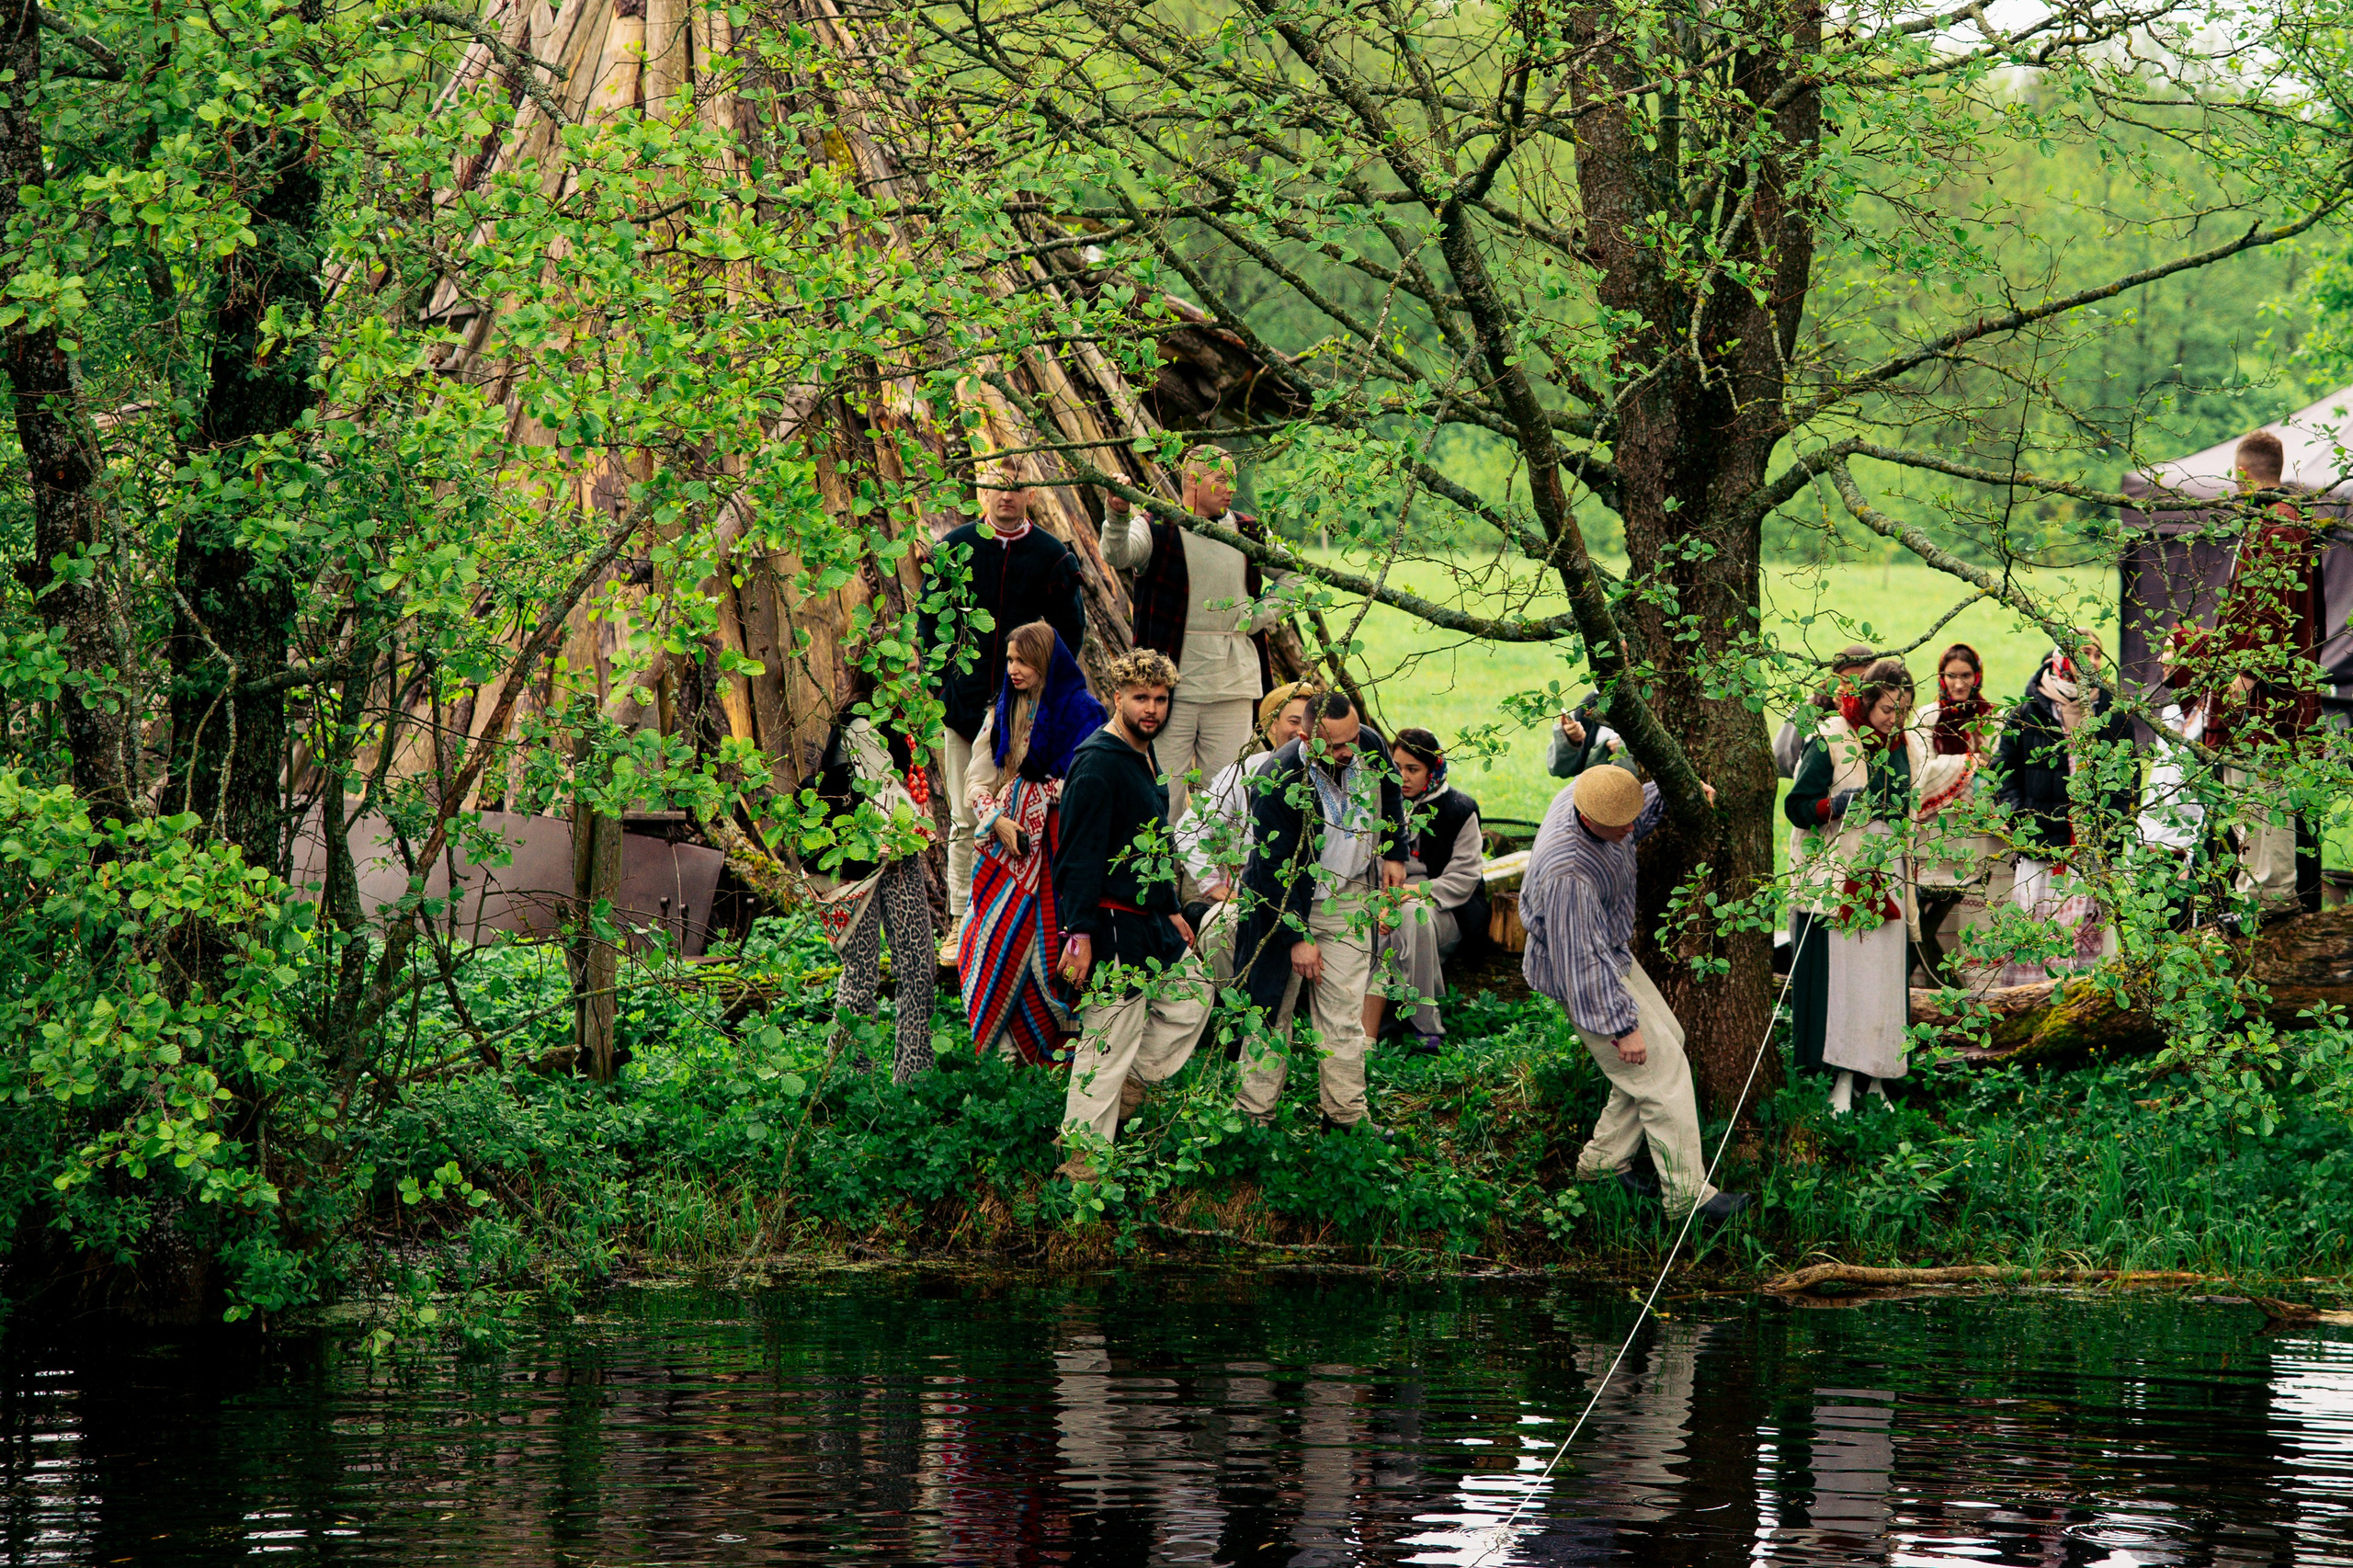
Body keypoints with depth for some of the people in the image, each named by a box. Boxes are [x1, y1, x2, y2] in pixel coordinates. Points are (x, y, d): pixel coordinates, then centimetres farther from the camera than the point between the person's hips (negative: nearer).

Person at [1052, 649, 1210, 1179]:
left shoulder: (1145, 758, 14)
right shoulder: (1097, 763, -18)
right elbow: (1079, 856, -21)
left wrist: (1171, 911, 27)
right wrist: (1081, 934, -25)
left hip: (1148, 921, 10)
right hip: (1110, 926, -10)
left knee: (1192, 995, 18)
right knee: (1109, 1040, -6)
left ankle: (1125, 1092, 25)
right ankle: (1083, 1160, 1)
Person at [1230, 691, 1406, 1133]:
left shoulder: (1370, 745, -11)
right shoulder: (1278, 782, -28)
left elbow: (1389, 792, 15)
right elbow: (1277, 869, -21)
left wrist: (1394, 853, 12)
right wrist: (1298, 937, -19)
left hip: (1349, 896, 4)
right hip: (1286, 902, -4)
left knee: (1344, 1013, 3)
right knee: (1270, 1012, 4)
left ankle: (1345, 1113, 10)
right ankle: (1255, 1111, 13)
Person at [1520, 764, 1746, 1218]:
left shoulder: (1589, 792, -13)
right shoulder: (1567, 873, -39)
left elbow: (1645, 809, 13)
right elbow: (1583, 959, -34)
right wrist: (1620, 1026, -29)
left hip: (1613, 953, 10)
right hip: (1584, 975, -10)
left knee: (1668, 1038, 18)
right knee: (1662, 1068, -5)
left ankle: (1603, 1160, 27)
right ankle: (1686, 1193, 3)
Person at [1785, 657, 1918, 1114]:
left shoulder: (1904, 744, 11)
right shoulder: (1829, 741, -7)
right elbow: (1797, 806, -7)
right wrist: (1836, 806, -26)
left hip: (1887, 876, 5)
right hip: (1839, 876, -5)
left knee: (1885, 976, 3)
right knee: (1842, 971, -9)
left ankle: (1876, 1079, 8)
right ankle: (1842, 1081, -7)